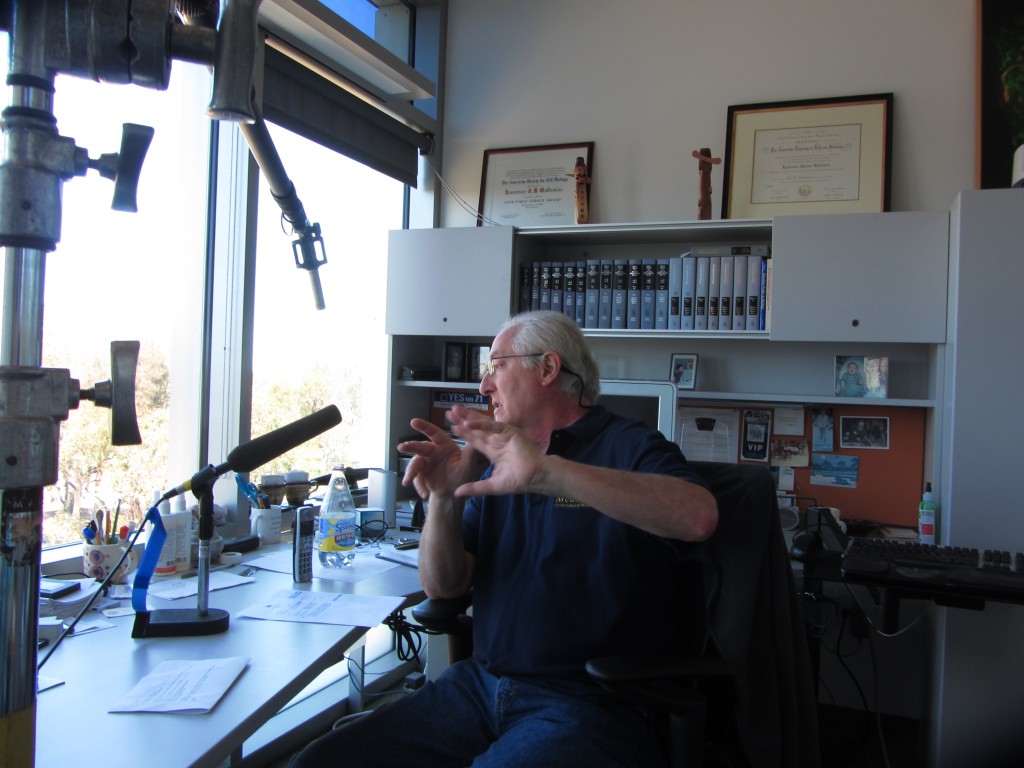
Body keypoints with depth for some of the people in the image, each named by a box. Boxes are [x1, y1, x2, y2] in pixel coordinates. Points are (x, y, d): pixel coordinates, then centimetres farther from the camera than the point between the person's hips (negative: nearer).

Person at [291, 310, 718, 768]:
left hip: (585, 701, -5)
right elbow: (442, 586, 9)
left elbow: (699, 516, -28)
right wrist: (444, 500, -11)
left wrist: (548, 472, -35)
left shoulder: (630, 445, -5)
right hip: (480, 684, 5)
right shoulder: (496, 462, 13)